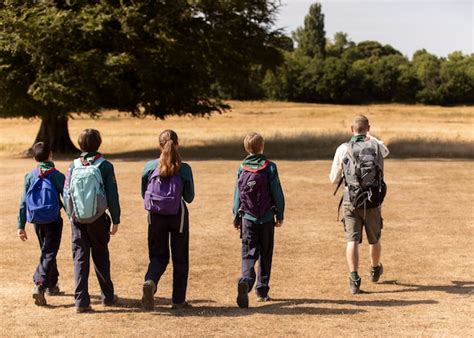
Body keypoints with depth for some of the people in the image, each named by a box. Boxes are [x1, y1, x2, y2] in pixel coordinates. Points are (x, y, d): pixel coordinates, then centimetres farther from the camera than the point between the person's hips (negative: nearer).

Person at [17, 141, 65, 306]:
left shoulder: (30, 176, -1)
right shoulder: (57, 176, -11)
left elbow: (23, 202, -1)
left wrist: (21, 226, 4)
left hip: (37, 221, 4)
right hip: (53, 220, -4)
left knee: (46, 251, 21)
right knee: (49, 254, -3)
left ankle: (52, 285, 31)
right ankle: (40, 284, -21)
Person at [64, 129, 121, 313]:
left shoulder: (73, 166, -1)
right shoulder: (105, 166, -8)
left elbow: (66, 194, 3)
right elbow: (112, 196, -8)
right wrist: (116, 220, 0)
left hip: (78, 220, 1)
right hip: (98, 220, -1)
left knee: (80, 258, 4)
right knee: (101, 257, 14)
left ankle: (81, 301, -2)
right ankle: (107, 296, 25)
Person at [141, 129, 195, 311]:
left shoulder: (149, 167, -6)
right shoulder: (184, 169, -11)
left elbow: (144, 194, 4)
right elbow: (189, 198, -3)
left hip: (156, 216, 1)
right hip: (178, 216, -1)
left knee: (158, 256, 14)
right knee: (180, 258, 12)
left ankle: (150, 282, -17)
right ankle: (178, 300, 17)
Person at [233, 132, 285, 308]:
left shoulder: (242, 168, 0)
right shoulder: (270, 167, -7)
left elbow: (237, 194, 6)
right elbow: (277, 193, -5)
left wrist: (236, 216, 16)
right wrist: (280, 215, 6)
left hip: (247, 218, 1)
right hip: (266, 218, -1)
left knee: (248, 254, 1)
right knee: (265, 255, 12)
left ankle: (245, 280, -26)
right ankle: (262, 290, 17)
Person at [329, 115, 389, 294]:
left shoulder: (343, 149, -5)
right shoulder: (376, 145, -1)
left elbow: (334, 179, 3)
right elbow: (386, 151, 28)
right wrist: (371, 137, 42)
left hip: (350, 201, -1)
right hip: (373, 201, 1)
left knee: (352, 240, -1)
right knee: (374, 239, 19)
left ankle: (354, 279, -13)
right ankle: (375, 270, 40)